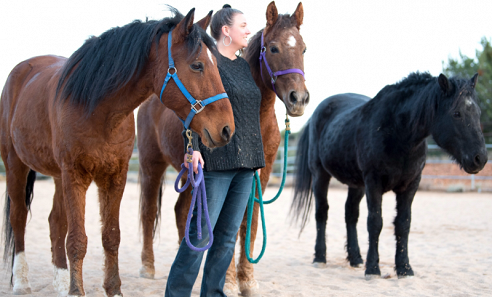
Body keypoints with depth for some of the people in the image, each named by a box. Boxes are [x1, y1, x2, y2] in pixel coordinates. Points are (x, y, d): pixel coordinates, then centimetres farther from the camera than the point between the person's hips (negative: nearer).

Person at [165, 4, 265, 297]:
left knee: (228, 235, 9)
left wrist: (256, 158, 22)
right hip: (217, 160, -8)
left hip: (246, 163, 8)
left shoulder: (244, 65, 17)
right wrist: (192, 147, -24)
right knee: (201, 232, -6)